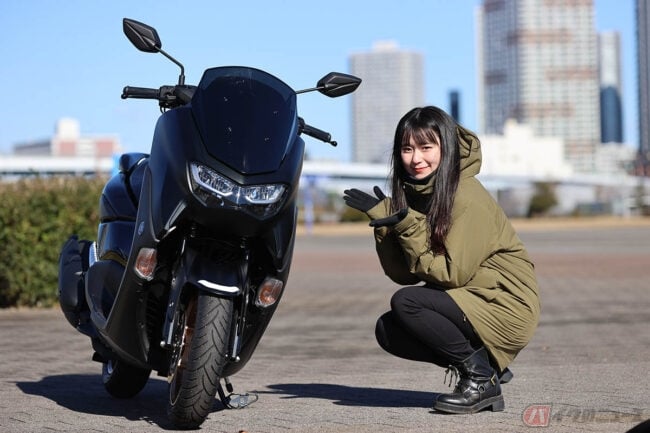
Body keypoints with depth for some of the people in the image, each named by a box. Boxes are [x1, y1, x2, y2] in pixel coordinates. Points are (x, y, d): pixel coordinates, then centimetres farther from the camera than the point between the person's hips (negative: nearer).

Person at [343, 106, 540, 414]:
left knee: (405, 302, -22)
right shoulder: (414, 192, 5)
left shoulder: (467, 196, -19)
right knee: (387, 331, -4)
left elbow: (452, 274, -20)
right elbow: (402, 274, 2)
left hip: (506, 305, -9)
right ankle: (488, 369, 5)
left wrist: (408, 227, -25)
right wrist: (383, 220, -11)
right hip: (469, 302, 9)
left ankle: (481, 376, -8)